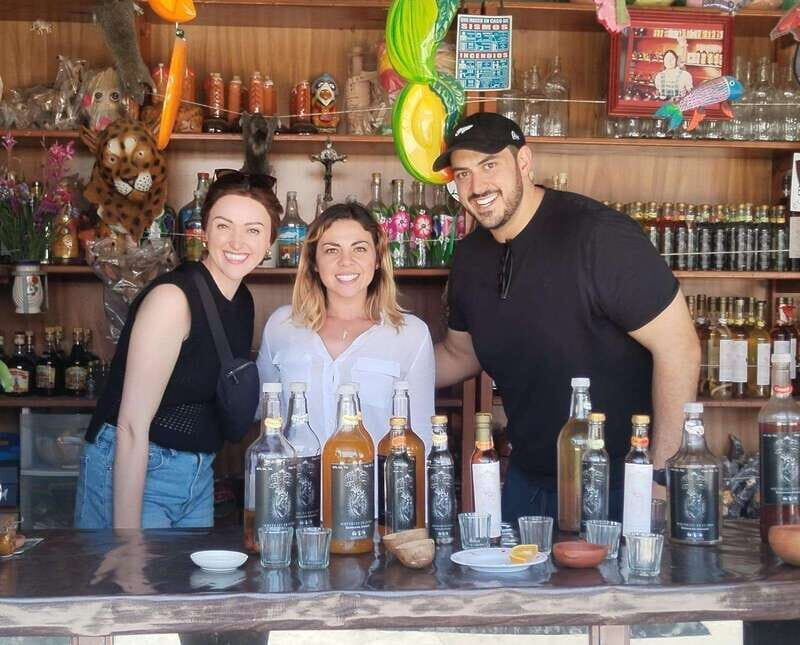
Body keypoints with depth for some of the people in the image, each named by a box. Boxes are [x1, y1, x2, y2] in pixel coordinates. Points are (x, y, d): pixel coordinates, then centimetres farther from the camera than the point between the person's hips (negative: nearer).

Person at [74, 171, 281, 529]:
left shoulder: (243, 301, 5)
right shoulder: (172, 297, -19)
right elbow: (132, 426, -22)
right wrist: (126, 538, -23)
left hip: (199, 474, 8)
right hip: (128, 473, -8)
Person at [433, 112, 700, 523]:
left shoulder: (598, 235, -22)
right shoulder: (470, 256, 2)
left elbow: (678, 348, -21)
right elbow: (459, 354, 17)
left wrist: (659, 472, -20)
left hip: (614, 484, -7)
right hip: (527, 478, 7)